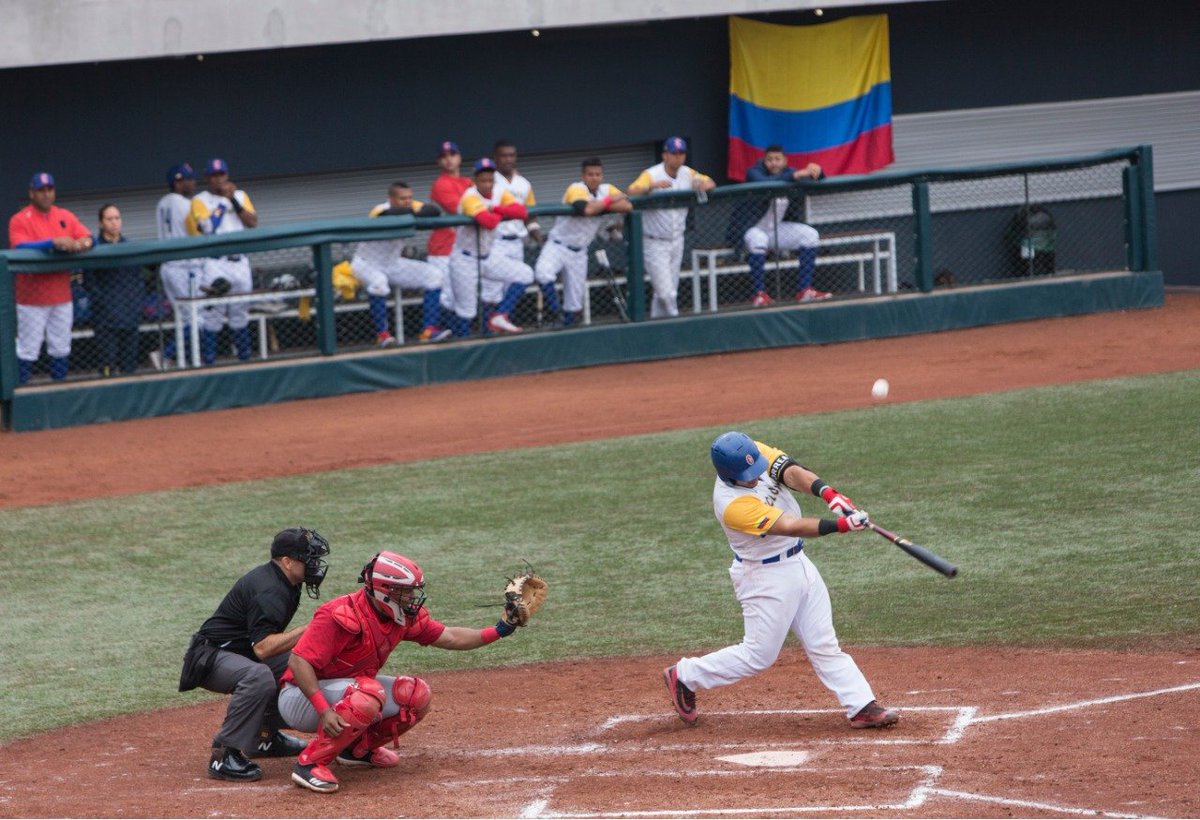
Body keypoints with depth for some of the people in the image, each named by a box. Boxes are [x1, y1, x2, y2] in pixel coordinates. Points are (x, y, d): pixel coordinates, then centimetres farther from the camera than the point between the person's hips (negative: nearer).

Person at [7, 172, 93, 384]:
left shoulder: (66, 217, 10)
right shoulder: (20, 220, -6)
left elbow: (88, 237, 2)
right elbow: (21, 248, -22)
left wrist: (82, 243, -23)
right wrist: (53, 243, -33)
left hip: (62, 296, 5)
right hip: (33, 298, -5)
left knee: (61, 350, 11)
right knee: (27, 352, -4)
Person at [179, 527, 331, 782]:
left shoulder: (283, 583, 9)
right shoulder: (268, 591, -24)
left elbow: (266, 639, 20)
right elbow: (263, 647, -33)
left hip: (242, 653, 11)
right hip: (210, 658, -11)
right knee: (259, 676, -38)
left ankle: (264, 738, 19)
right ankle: (224, 755, -32)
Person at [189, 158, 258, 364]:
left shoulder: (240, 196, 13)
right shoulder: (200, 200, 1)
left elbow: (253, 222, 0)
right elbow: (208, 227, -15)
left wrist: (234, 200, -9)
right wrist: (224, 199, -12)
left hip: (240, 262, 4)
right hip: (214, 264, -4)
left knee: (240, 314, 10)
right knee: (212, 315, -9)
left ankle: (245, 359, 18)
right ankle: (208, 362, -6)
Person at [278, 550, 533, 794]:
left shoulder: (403, 616, -2)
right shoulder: (342, 616, -28)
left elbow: (448, 637, 7)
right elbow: (299, 662, -31)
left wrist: (499, 630, -3)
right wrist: (324, 710, -40)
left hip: (346, 690, 9)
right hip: (301, 699, -9)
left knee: (416, 695, -2)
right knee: (369, 694, -35)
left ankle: (356, 748, 12)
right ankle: (310, 763, -26)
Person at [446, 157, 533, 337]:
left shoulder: (499, 195, 1)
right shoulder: (471, 197, -22)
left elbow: (522, 212, -14)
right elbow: (489, 222, -37)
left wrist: (496, 209, -24)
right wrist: (501, 214, -15)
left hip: (487, 256, 7)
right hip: (465, 260, -7)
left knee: (524, 274, -1)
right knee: (466, 311, -5)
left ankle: (500, 316, -3)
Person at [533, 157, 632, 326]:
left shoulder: (607, 190, 1)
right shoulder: (576, 189, -17)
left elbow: (627, 206, -15)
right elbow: (586, 209, -37)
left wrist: (599, 206, -21)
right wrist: (608, 201, -20)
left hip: (578, 252, 5)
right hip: (558, 246, -5)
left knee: (574, 300, 7)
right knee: (542, 272, -33)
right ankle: (553, 304, -14)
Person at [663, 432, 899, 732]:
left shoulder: (755, 452, -10)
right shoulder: (732, 504, -32)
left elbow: (791, 472, -22)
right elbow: (790, 526, -35)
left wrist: (829, 494, -40)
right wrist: (840, 525, -43)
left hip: (798, 563, 8)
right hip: (767, 577, -7)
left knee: (824, 646, 8)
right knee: (759, 655, 4)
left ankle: (862, 707, 8)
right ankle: (685, 676, 20)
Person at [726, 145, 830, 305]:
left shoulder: (789, 172, 1)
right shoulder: (754, 172, -17)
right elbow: (764, 183, -40)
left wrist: (816, 171, -27)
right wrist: (796, 175, -47)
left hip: (776, 228, 7)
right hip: (749, 229, -7)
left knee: (810, 235, -6)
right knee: (758, 240, -38)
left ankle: (804, 290, -7)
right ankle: (759, 293, -33)